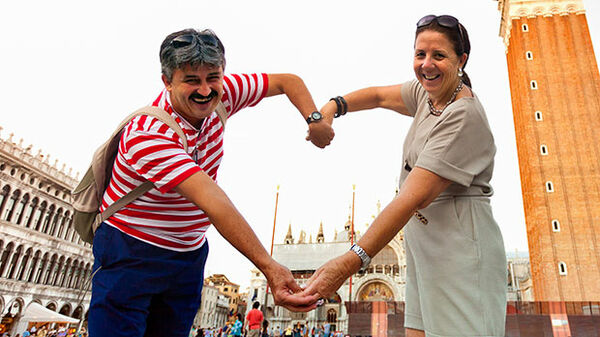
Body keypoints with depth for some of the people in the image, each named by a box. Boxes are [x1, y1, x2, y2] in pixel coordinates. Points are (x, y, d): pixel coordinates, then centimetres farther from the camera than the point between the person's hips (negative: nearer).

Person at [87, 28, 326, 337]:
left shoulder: (220, 95, -10)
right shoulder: (146, 135, -28)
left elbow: (286, 81, 1)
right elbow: (213, 202, -39)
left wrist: (314, 119, -16)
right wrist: (269, 267, -43)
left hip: (190, 254, 5)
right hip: (130, 252, -5)